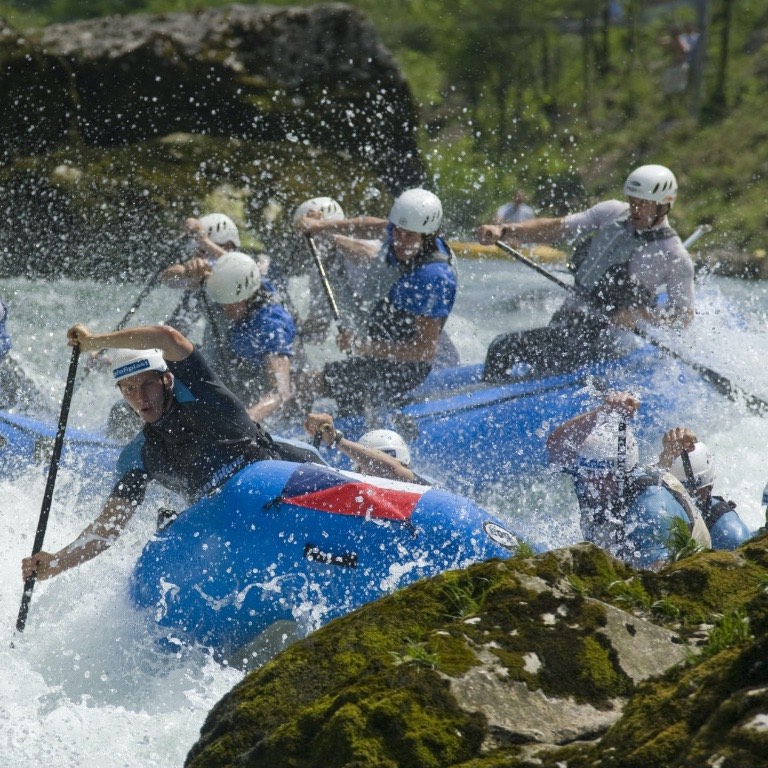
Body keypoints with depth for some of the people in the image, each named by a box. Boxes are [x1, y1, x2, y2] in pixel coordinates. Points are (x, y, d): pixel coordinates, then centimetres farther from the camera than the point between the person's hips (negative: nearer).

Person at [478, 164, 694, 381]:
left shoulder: (675, 257, -10)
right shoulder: (612, 212, 5)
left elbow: (685, 317, -7)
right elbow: (554, 228, 4)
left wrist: (640, 315, -23)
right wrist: (504, 231, -9)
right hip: (569, 313, 7)